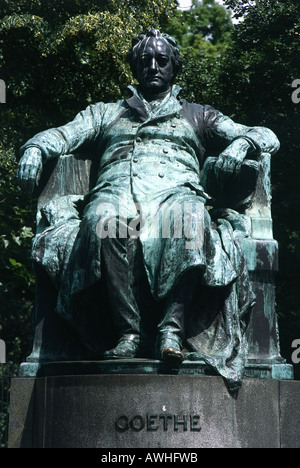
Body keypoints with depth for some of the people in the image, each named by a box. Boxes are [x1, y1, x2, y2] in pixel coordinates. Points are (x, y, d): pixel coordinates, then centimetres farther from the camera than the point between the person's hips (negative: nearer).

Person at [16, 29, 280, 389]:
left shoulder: (197, 116, 32)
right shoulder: (106, 113, 36)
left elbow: (267, 137, 25)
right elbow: (63, 134, 22)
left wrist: (241, 143, 0)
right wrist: (35, 148, -3)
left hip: (174, 190, 0)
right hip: (116, 192, 1)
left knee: (191, 216, -40)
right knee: (104, 219, -39)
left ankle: (173, 327, -46)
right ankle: (128, 332, -38)